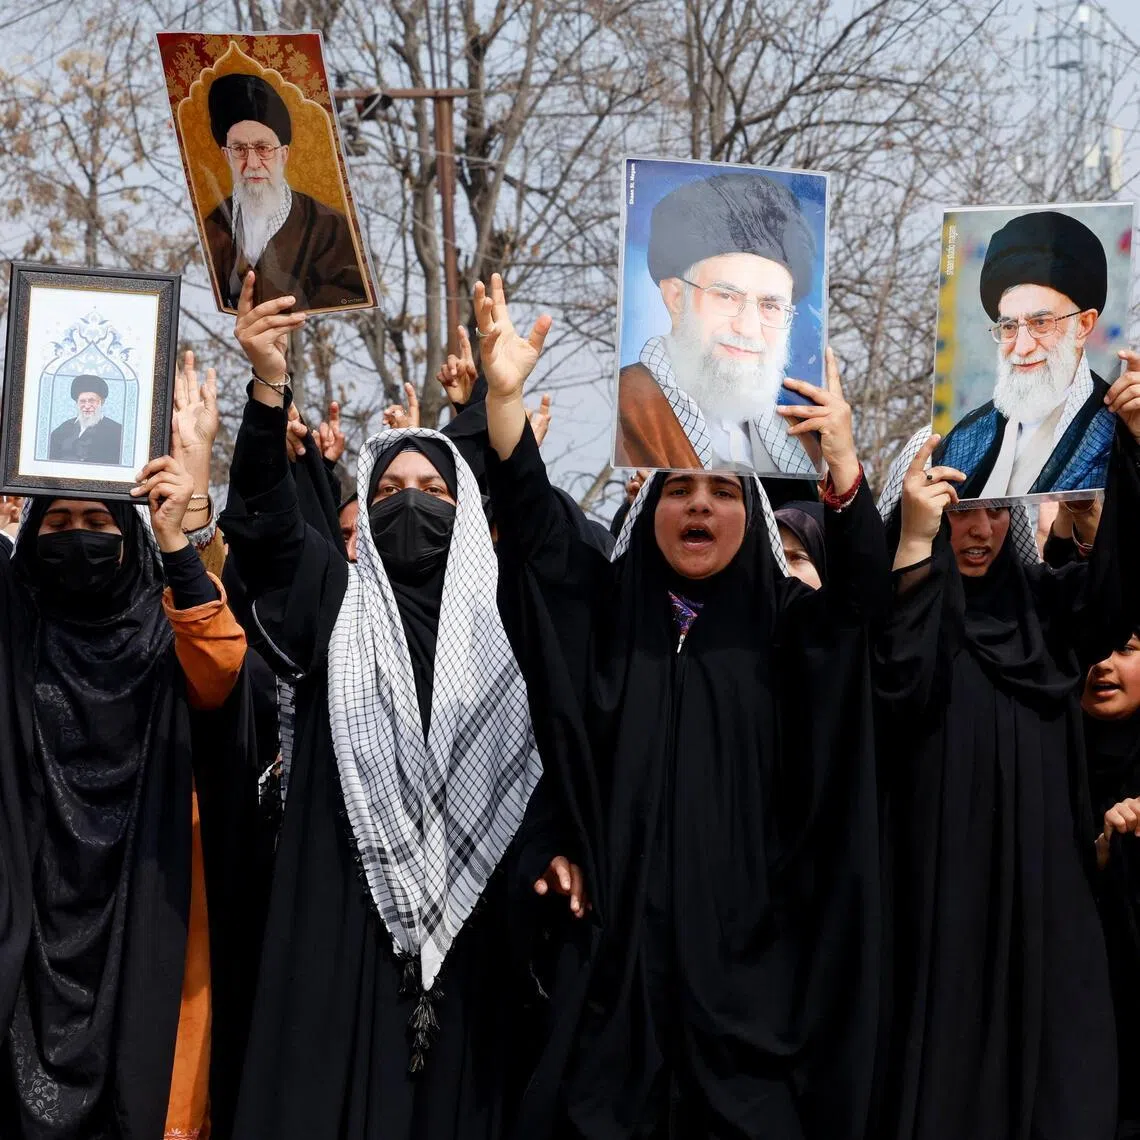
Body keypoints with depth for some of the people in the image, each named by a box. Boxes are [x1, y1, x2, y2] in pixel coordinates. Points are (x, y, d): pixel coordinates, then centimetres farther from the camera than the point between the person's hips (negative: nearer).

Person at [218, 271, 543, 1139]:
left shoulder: (504, 621, 13)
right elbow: (263, 521, -6)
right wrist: (270, 387, -20)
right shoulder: (336, 602, 12)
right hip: (343, 909, -1)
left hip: (471, 911, 1)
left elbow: (552, 758, 6)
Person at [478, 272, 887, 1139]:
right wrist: (505, 397, -20)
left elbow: (867, 585, -11)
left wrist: (843, 465, -29)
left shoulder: (787, 624, 7)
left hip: (745, 941, -1)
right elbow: (532, 525, -3)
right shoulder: (608, 609, 9)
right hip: (619, 932, 1)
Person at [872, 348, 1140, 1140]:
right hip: (938, 892, -4)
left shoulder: (1044, 605, 11)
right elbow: (893, 691, -19)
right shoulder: (898, 602, 0)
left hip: (1046, 894, 4)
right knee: (948, 1076, -4)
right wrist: (915, 546, -24)